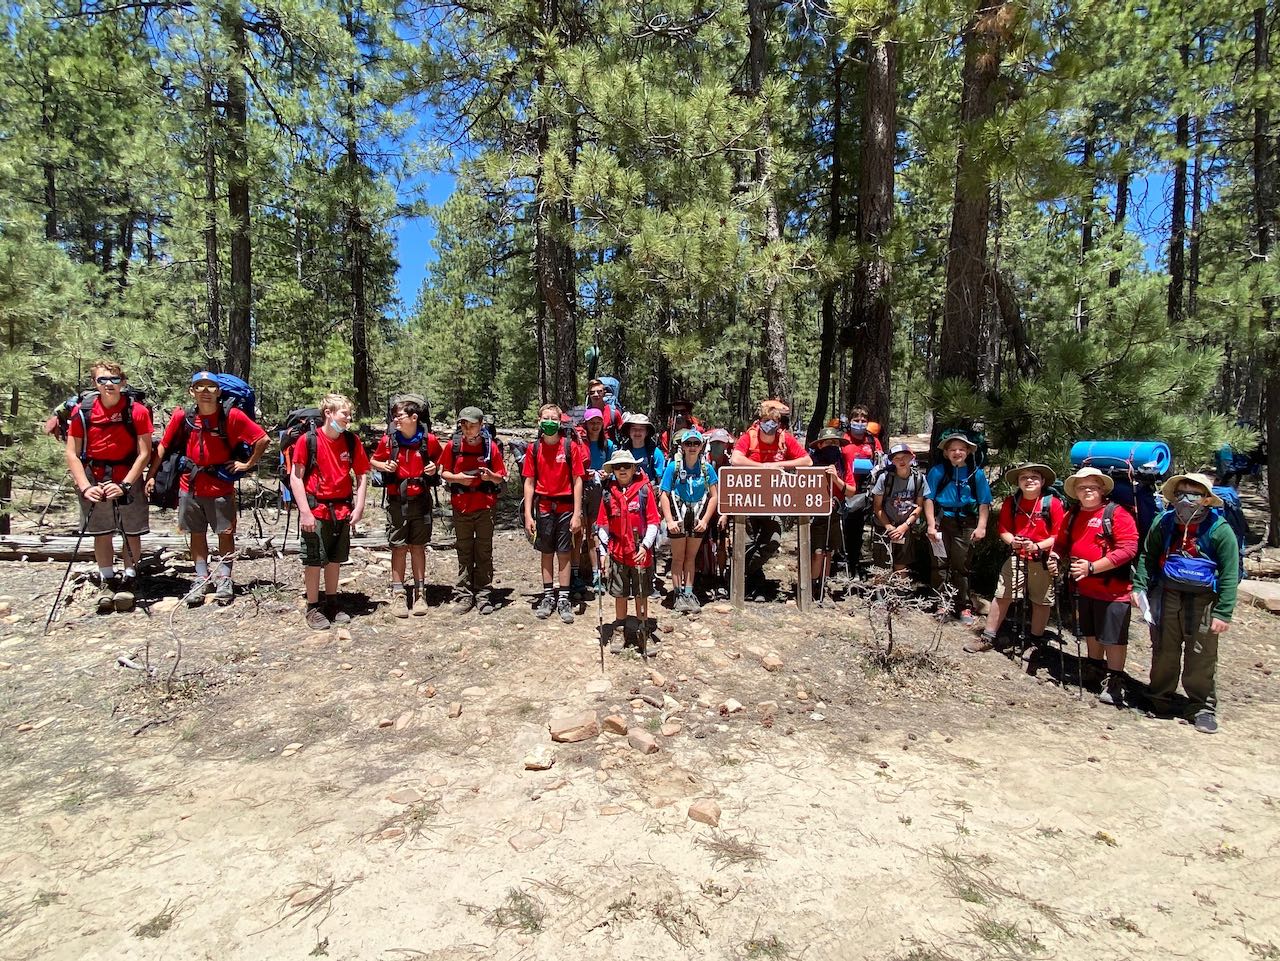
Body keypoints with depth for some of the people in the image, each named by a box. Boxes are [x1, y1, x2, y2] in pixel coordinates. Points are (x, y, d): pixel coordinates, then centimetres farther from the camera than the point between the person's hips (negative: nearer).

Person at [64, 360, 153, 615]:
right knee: (101, 534, 10)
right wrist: (85, 487, -13)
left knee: (131, 533, 4)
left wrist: (124, 485, -16)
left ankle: (128, 580, 16)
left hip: (128, 481, -1)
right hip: (94, 482, 2)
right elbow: (72, 454, -2)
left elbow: (144, 454, -9)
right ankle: (106, 581, 22)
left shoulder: (137, 412, -8)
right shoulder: (81, 412, -4)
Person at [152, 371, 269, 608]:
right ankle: (202, 580, 23)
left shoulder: (232, 416, -11)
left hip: (221, 487, -3)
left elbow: (263, 439, -8)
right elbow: (164, 446, 7)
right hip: (190, 487, 3)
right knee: (197, 534, 12)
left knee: (225, 533, 4)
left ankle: (224, 579, 16)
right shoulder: (182, 416, -2)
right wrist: (152, 475, 4)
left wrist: (248, 464, -6)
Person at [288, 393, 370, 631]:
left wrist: (359, 507, -1)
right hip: (316, 511, -4)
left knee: (335, 559, 14)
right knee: (314, 561, 2)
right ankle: (313, 609, 16)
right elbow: (295, 478, -8)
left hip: (343, 511, 4)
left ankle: (332, 604, 28)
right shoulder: (308, 440, -8)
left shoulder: (352, 441, 3)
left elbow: (362, 475, 8)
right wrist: (305, 511, -13)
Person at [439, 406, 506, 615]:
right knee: (464, 552, 9)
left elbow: (500, 478, 2)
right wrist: (457, 478, -13)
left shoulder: (491, 447, -2)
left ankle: (483, 596, 13)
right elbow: (443, 472, 6)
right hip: (461, 506, 1)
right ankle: (463, 596, 16)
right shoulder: (453, 446, 0)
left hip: (485, 506, -1)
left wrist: (490, 476, -19)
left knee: (484, 552, 6)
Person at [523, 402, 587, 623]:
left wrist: (577, 513, -9)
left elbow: (577, 480, -4)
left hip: (565, 507, -2)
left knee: (564, 554, 5)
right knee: (546, 553, 11)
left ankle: (563, 599, 12)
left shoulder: (570, 447, -4)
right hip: (543, 507, 2)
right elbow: (529, 482, 3)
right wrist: (528, 514, -3)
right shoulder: (534, 448, 2)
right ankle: (548, 596, 21)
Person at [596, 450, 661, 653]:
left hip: (640, 552, -2)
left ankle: (643, 631, 25)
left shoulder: (644, 489, -6)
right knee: (620, 594, 12)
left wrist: (645, 545, -16)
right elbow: (603, 525, 5)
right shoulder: (608, 492, 1)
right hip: (617, 551, 2)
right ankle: (619, 632, 26)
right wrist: (603, 552, -1)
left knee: (641, 593, 10)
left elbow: (653, 521, -6)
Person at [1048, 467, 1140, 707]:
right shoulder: (1072, 516, 8)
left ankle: (1116, 682, 13)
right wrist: (1056, 557, -3)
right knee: (1091, 632, 21)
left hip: (1112, 588, -7)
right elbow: (1061, 543, 20)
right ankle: (1095, 668, 39)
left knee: (1113, 637, 1)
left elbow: (1128, 548, -20)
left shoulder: (1116, 513, -12)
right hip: (1082, 587, 7)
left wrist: (1092, 567, -25)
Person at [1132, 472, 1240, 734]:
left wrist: (1223, 613, -11)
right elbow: (1147, 557, 11)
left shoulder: (1219, 530, -9)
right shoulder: (1163, 523, 1)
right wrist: (1139, 586, 0)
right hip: (1166, 596, 3)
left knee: (1202, 657, 4)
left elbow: (1229, 574, -8)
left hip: (1202, 600, -3)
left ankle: (1203, 707, 20)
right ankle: (1160, 700, 29)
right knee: (1163, 651, 14)